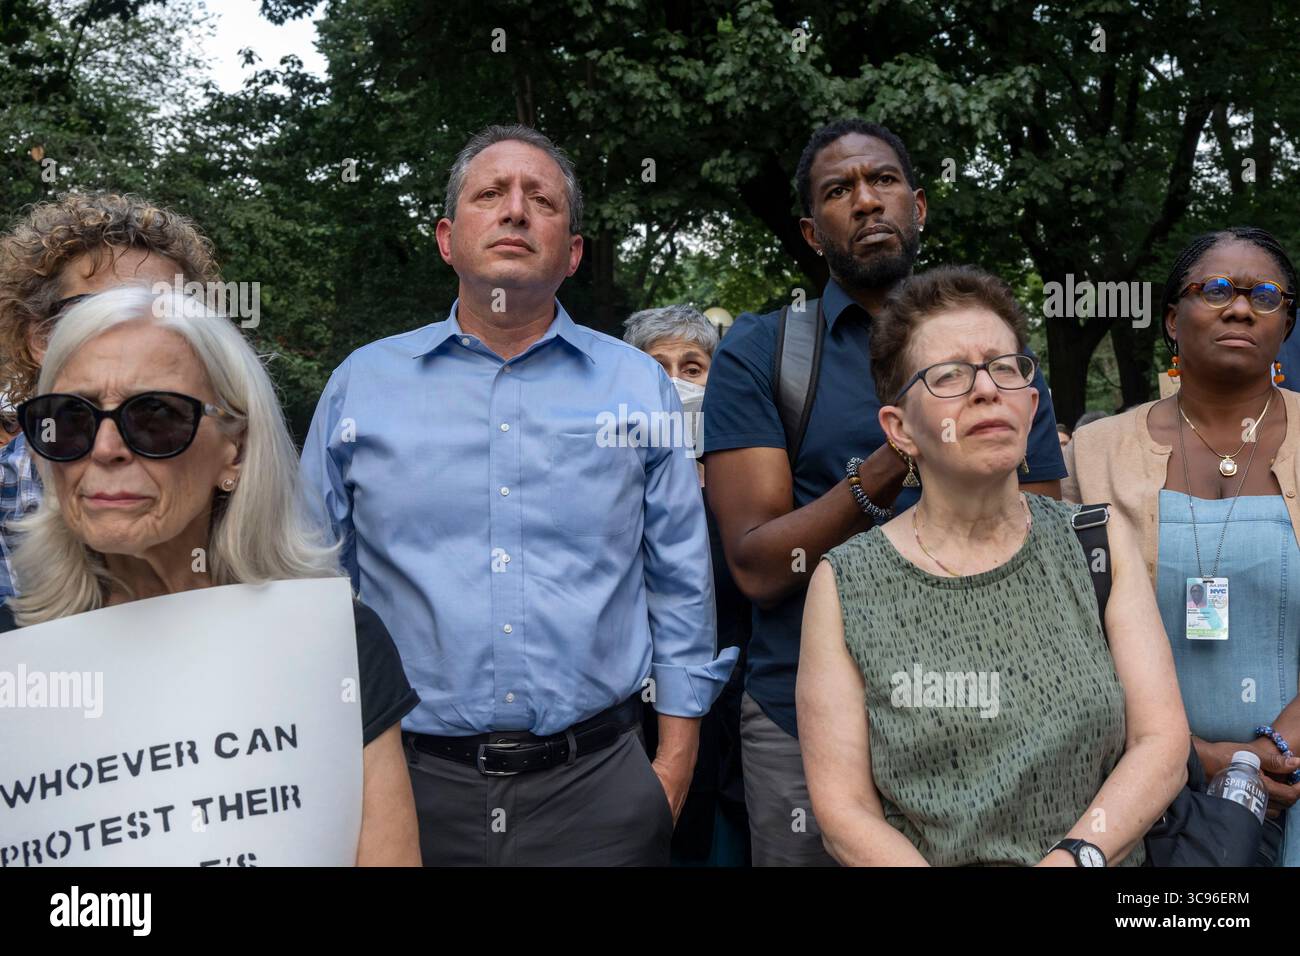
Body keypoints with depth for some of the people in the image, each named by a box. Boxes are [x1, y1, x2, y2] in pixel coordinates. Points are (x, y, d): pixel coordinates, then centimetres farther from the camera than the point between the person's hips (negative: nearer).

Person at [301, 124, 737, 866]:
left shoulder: (640, 387, 4)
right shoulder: (360, 387, 3)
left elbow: (681, 590, 6)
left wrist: (675, 767, 3)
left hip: (597, 780, 0)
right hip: (412, 782, 0)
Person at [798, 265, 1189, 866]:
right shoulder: (844, 585, -2)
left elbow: (1163, 744, 0)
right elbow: (842, 806, -4)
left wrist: (1074, 856, -16)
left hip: (1097, 863, 4)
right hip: (915, 860, -3)